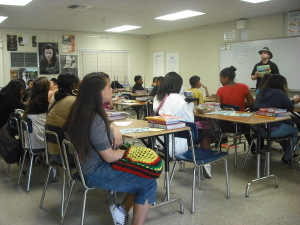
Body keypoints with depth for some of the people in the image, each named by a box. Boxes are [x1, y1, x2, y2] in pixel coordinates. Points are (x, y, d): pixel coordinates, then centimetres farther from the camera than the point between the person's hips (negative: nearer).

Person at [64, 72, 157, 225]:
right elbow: (110, 157, -23)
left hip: (91, 165, 10)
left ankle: (122, 209, 12)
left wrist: (116, 130, -1)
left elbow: (107, 124, 21)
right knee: (149, 183, -9)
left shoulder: (82, 111, 3)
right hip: (96, 172, -10)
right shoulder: (94, 120, -26)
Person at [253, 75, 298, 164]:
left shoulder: (261, 92, 10)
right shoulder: (279, 93, -11)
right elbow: (291, 107, -2)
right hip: (271, 129, -8)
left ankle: (288, 153, 47)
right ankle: (286, 158, 29)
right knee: (295, 131, 22)